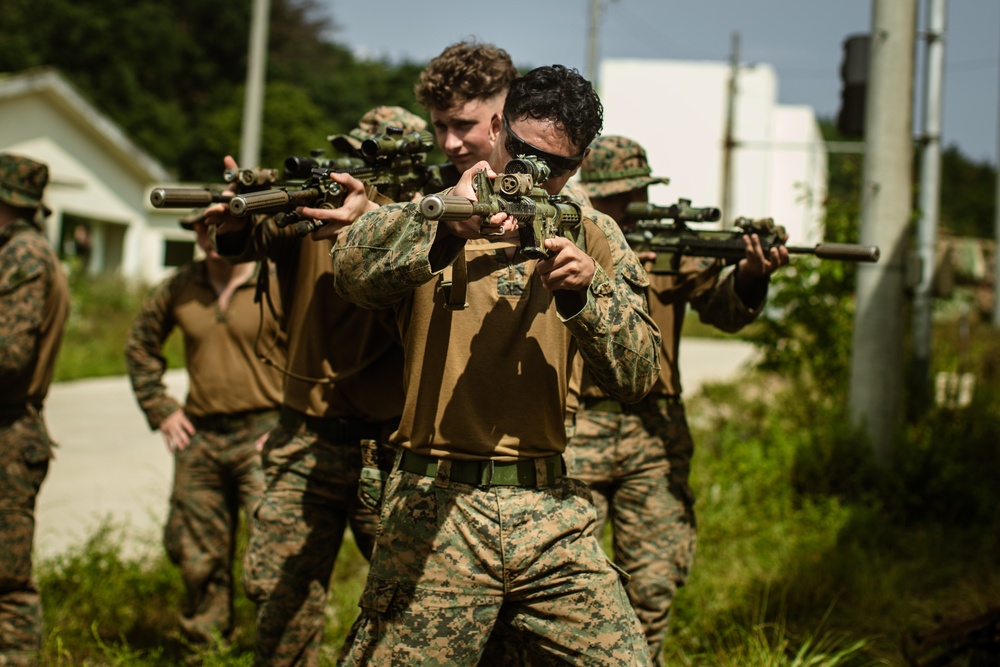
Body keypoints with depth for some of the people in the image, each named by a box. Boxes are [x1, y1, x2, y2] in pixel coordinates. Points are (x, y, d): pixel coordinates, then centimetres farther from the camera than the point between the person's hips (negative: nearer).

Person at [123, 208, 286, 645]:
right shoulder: (178, 289, 6)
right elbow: (139, 347, 21)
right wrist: (159, 409, 12)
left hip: (262, 433, -5)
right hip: (199, 436, 5)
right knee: (196, 553, 12)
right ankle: (203, 643, 29)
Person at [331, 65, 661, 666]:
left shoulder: (592, 237, 10)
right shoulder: (431, 213, 2)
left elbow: (640, 377, 2)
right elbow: (354, 270, -20)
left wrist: (587, 291, -16)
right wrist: (446, 228, -38)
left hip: (550, 511, 3)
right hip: (436, 509, -2)